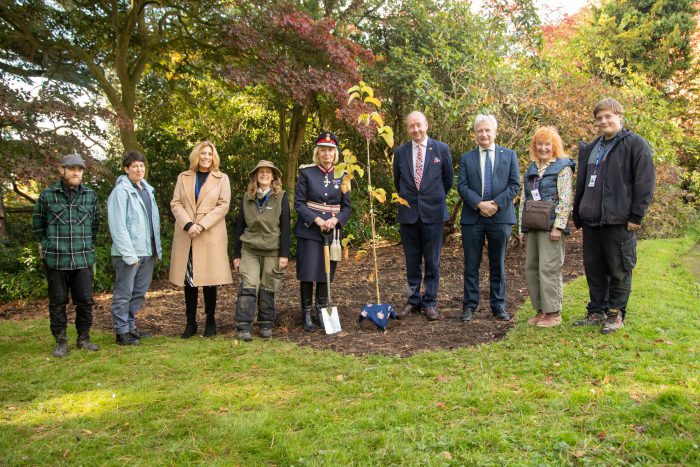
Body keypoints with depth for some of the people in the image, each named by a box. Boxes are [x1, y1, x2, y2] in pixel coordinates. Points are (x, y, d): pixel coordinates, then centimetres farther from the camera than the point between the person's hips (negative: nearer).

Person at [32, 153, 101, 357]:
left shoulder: (90, 196, 4)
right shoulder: (47, 195, -1)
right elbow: (37, 224, 11)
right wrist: (48, 245, 9)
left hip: (83, 259, 2)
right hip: (56, 259, -1)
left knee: (85, 301, 5)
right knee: (57, 302, 7)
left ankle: (83, 338, 20)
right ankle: (60, 342, 17)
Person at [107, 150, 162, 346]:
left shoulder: (147, 190, 14)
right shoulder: (121, 191, -9)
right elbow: (117, 225, -15)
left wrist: (157, 248, 9)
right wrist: (129, 254, -18)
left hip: (147, 251, 8)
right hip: (128, 253, -8)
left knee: (139, 292, 15)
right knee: (124, 293, 1)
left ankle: (130, 326, 28)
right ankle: (122, 332, 10)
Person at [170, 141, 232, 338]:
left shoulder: (222, 178, 6)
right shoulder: (183, 177, 12)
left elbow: (223, 205, -3)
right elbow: (175, 204, 5)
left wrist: (202, 225, -13)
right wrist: (188, 224, -12)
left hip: (211, 236, -2)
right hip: (186, 236, 2)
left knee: (208, 279, 0)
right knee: (188, 280, 4)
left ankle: (210, 320, 12)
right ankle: (190, 322, 12)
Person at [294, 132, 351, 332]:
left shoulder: (341, 175, 5)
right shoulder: (306, 172, -2)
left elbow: (347, 207, 6)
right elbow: (298, 202, -6)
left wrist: (334, 220, -13)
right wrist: (317, 220, -18)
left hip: (333, 230, 3)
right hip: (309, 230, -2)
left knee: (326, 274, 9)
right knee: (307, 274, -2)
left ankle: (321, 312, 23)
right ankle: (306, 314, 11)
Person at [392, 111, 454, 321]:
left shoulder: (441, 149, 0)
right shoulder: (400, 152, 5)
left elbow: (448, 179, 10)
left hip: (433, 213, -2)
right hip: (408, 214, 2)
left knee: (432, 261, 5)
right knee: (412, 261, 10)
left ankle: (430, 303, 15)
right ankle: (413, 301, 21)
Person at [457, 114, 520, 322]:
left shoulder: (509, 155, 8)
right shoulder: (466, 158, 8)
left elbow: (514, 184, 1)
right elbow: (462, 186, -1)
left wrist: (496, 203, -11)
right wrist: (479, 204, -15)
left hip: (500, 217, 0)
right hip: (472, 218, 0)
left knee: (498, 265, 8)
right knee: (471, 264, 4)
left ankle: (498, 306, 18)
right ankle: (470, 306, 13)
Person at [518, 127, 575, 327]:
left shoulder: (563, 167, -2)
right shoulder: (531, 169, 17)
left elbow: (566, 200, -10)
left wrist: (558, 226, -16)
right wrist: (522, 228, 14)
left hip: (551, 227, -7)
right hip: (532, 227, 7)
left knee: (549, 269, -7)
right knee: (531, 268, 7)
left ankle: (553, 313, 2)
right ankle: (541, 310, 18)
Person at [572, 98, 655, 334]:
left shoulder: (635, 144, -4)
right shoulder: (590, 148, 16)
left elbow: (645, 183, -9)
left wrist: (636, 216, -13)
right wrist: (578, 215, 17)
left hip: (619, 220, -6)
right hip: (591, 219, 6)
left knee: (619, 270, 4)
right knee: (593, 268, 11)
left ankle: (616, 314, 16)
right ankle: (597, 311, 23)